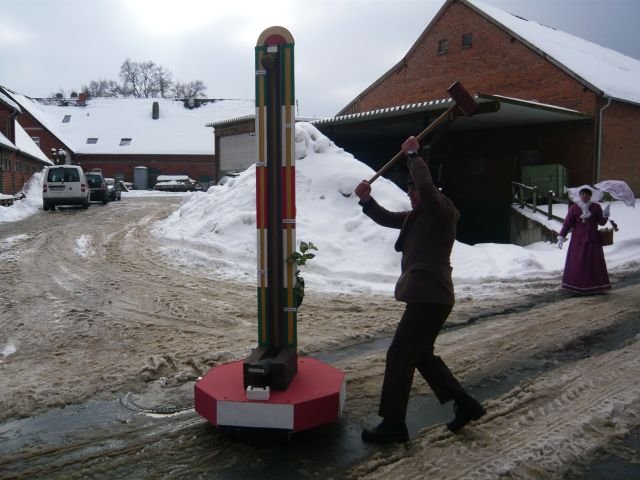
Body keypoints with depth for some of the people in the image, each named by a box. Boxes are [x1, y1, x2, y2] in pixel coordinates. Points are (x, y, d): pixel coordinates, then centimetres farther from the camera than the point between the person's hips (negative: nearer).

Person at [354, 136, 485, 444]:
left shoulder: (442, 212, -10)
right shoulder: (418, 216, 18)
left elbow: (426, 185, -29)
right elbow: (386, 219, 19)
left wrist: (413, 154, -17)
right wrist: (366, 200, 3)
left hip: (430, 297, -10)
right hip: (425, 295, 10)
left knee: (399, 355, -6)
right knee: (421, 355, 18)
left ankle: (393, 425, 3)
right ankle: (465, 404, 27)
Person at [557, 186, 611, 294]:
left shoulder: (596, 207, 2)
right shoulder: (574, 208, -2)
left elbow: (601, 222, 1)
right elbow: (567, 223, -3)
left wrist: (605, 215, -19)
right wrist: (561, 237, -7)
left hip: (592, 239, 1)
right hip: (578, 240, -1)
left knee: (594, 262, 4)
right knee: (576, 263, 0)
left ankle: (595, 286, 13)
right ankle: (575, 286, 9)